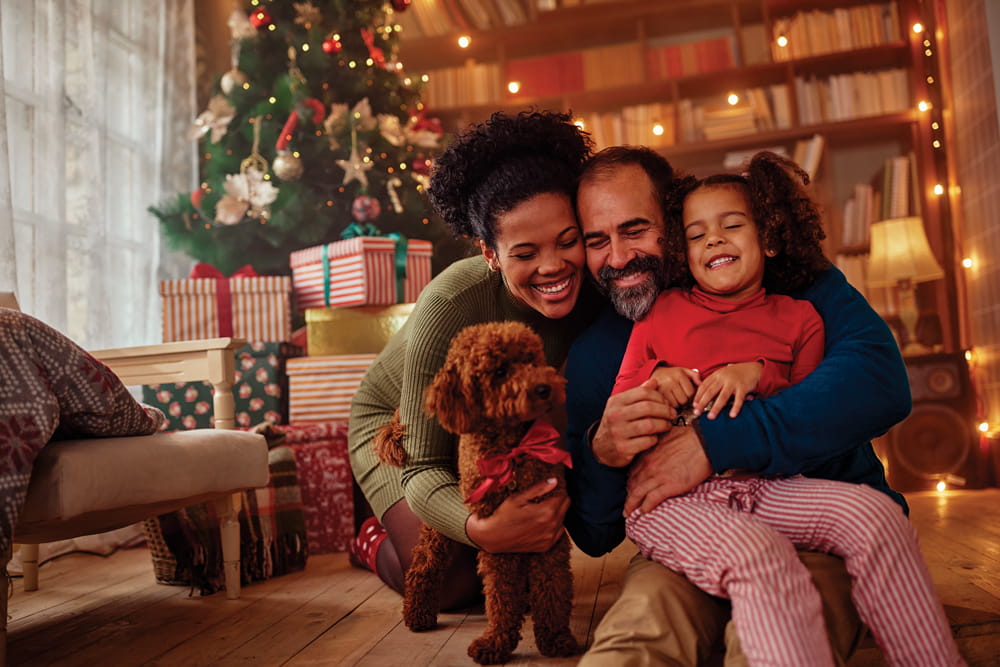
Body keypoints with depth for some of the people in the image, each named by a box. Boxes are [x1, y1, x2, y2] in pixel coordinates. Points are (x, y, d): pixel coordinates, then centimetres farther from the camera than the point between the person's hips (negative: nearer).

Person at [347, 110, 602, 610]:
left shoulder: (589, 288, -27)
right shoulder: (450, 307, -39)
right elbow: (422, 467, -33)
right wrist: (480, 528, -54)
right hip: (397, 423, -4)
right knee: (454, 585, -16)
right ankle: (374, 541, 18)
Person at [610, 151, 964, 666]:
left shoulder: (797, 318, 15)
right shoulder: (660, 311, 12)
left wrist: (758, 376, -7)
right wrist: (655, 380, -8)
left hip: (759, 486, 3)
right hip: (668, 498, -2)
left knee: (873, 512, -19)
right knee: (758, 553, -34)